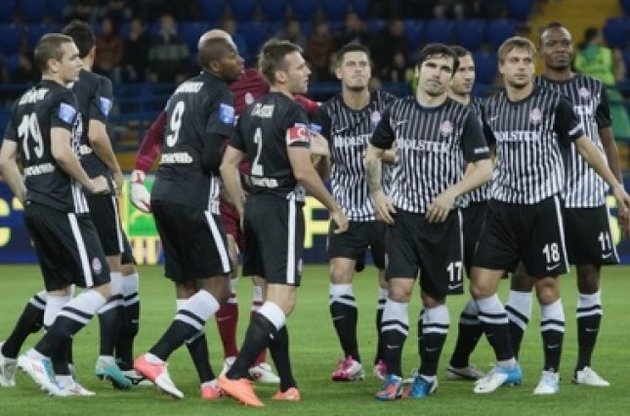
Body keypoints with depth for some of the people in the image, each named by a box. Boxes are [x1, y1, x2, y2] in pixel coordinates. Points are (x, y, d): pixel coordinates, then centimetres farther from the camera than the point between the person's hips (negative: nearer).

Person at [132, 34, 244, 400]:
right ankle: (156, 357, -16)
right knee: (217, 287, -4)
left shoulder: (184, 90, 18)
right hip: (194, 199, -9)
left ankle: (208, 380, 9)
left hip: (164, 193, 9)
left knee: (187, 288, 10)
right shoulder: (221, 96, -7)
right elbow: (213, 156, -16)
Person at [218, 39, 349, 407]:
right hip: (282, 207, -9)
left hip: (256, 206, 9)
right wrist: (335, 208, -7)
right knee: (283, 301, -11)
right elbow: (302, 171, -19)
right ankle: (236, 375, -23)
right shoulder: (293, 112, -12)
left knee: (273, 297, 14)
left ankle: (287, 384, 16)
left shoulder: (253, 111, 12)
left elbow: (228, 166, 14)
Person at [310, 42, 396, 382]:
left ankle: (384, 359, 12)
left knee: (391, 282, 0)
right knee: (339, 276, -12)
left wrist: (385, 154, -22)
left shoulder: (389, 105, -3)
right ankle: (351, 359, -4)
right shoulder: (327, 113, -1)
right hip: (347, 210, 0)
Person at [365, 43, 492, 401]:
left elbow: (484, 169, -4)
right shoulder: (398, 111, 5)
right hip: (402, 214, 1)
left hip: (443, 219, -1)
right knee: (399, 289, -11)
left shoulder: (463, 116, -3)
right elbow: (374, 154, 20)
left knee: (434, 298, 6)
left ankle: (428, 375, 18)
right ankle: (393, 377, -12)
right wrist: (377, 193, 7)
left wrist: (452, 192, -18)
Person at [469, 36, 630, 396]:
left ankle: (551, 373, 12)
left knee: (547, 289, 1)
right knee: (481, 285, -3)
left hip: (543, 206, -4)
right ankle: (507, 365, 11)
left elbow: (585, 146, 3)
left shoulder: (553, 103, -6)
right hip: (504, 207, 4)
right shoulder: (492, 108, 6)